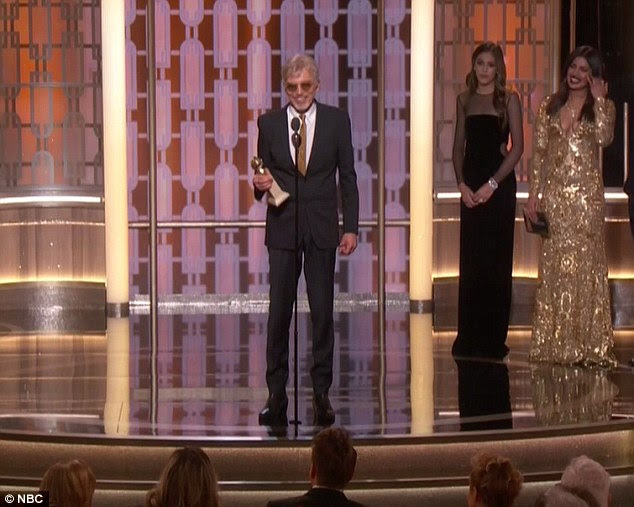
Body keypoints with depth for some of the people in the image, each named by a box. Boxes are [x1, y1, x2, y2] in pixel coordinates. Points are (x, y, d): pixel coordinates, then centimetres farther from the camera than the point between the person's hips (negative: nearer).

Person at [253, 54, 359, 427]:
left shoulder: (336, 120, 2)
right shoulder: (269, 123, 4)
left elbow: (348, 176, 5)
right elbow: (264, 176, 10)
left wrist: (352, 227, 0)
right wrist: (260, 184, -14)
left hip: (322, 227, 0)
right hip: (283, 228, 0)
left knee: (323, 312, 2)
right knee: (279, 313, -1)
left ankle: (322, 394, 11)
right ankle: (276, 395, 6)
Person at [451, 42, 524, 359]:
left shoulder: (508, 99, 1)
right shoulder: (465, 100, 12)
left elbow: (517, 146, -5)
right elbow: (458, 146, 12)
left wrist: (492, 183, -12)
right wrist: (461, 184, -2)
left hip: (499, 184, -3)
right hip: (470, 186, 3)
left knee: (496, 261, -1)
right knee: (470, 261, 4)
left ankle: (493, 338, 4)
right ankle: (469, 338, 9)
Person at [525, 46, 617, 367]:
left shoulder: (603, 106, 6)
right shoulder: (549, 107, 12)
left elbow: (604, 138, -15)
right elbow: (538, 152, 10)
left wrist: (598, 100, -11)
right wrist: (533, 193, 3)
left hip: (586, 193, -2)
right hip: (554, 192, 2)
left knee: (586, 263, -5)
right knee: (554, 265, 2)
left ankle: (588, 344, -3)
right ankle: (556, 343, 7)